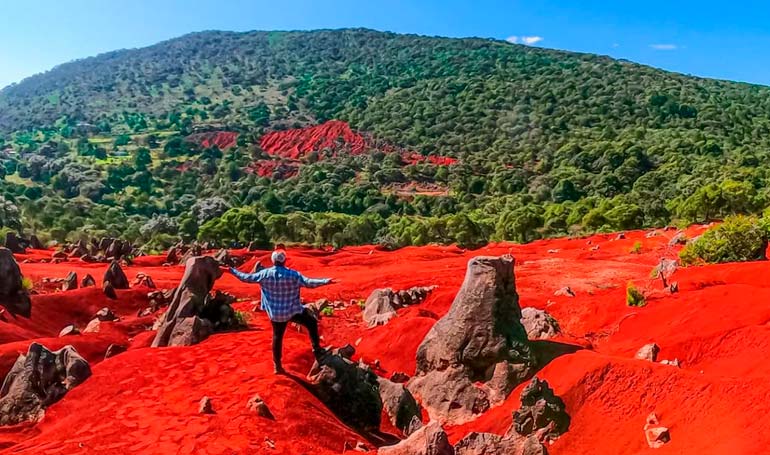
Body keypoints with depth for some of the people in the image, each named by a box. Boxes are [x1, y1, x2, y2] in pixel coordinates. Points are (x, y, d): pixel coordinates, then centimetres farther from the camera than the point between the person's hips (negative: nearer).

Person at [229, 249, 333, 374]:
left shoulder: (265, 274, -6)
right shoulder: (293, 274, -14)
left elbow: (246, 278, 3)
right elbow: (308, 282, -21)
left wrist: (232, 270, 16)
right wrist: (326, 281, -21)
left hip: (275, 313, 3)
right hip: (293, 310, -3)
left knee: (277, 337, 16)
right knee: (312, 323, 17)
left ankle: (278, 366, 24)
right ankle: (317, 350, 12)